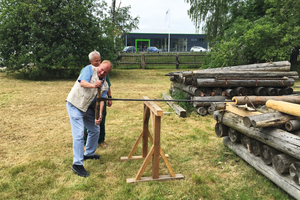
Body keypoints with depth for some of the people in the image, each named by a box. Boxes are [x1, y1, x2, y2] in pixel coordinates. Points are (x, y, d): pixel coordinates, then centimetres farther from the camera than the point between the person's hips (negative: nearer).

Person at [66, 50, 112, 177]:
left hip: (88, 108, 8)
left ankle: (89, 153, 37)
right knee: (79, 134, -13)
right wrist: (93, 85, -44)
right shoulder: (89, 69, -7)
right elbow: (82, 82, -23)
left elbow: (101, 100, -7)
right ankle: (77, 164, -9)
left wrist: (100, 114, -23)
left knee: (95, 130, 16)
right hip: (75, 105, -7)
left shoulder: (105, 85, 7)